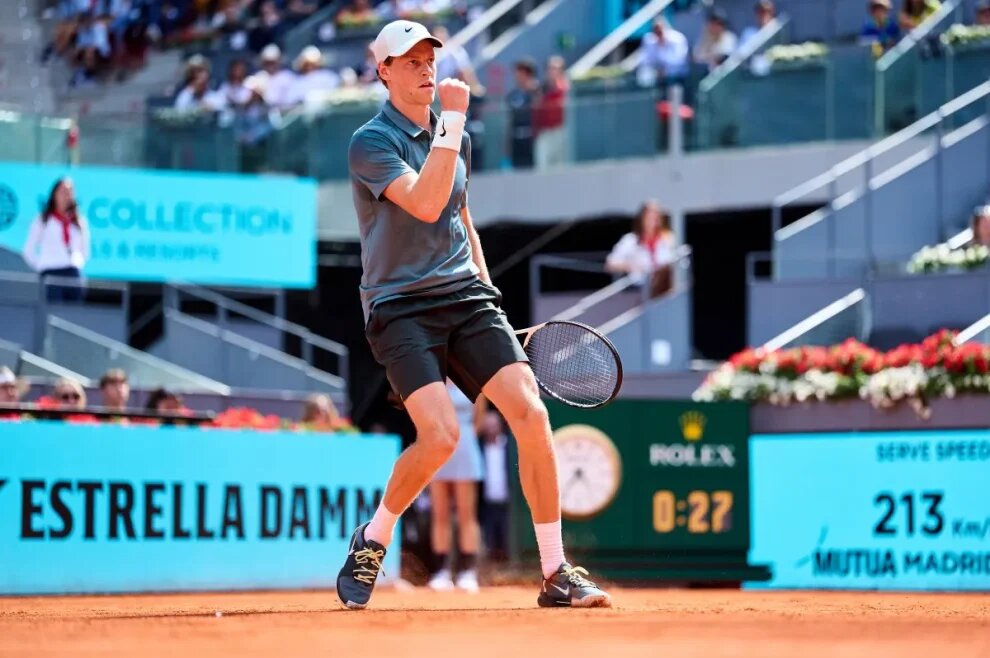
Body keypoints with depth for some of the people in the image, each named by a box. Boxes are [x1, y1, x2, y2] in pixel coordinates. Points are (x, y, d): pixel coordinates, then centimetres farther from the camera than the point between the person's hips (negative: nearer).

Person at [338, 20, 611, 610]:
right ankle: (373, 540, 5)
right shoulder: (371, 142, -7)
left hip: (466, 298, 6)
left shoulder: (456, 138, 14)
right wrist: (453, 121, -21)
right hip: (400, 307, -5)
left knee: (532, 413, -13)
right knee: (440, 435, -23)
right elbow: (425, 204, -23)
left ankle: (557, 574, -6)